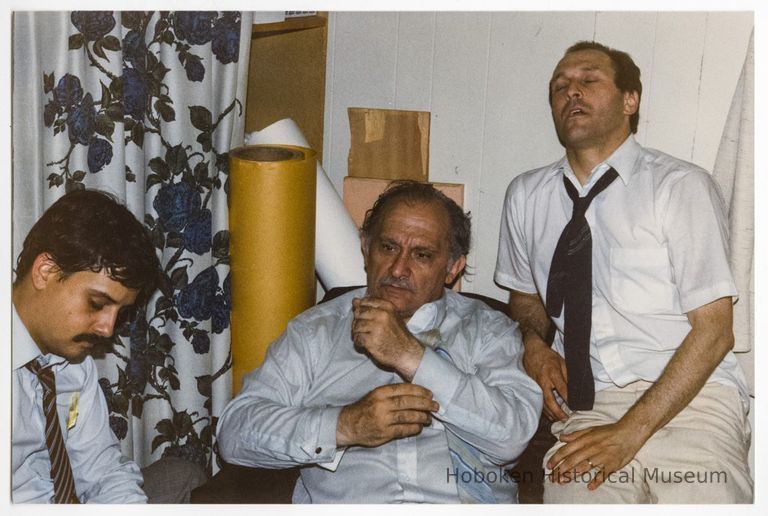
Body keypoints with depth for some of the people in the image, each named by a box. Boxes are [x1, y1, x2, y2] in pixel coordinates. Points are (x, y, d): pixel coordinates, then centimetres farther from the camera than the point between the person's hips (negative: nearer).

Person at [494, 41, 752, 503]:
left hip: (689, 397, -1)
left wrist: (630, 432, -15)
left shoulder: (682, 186, -3)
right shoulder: (526, 195, 9)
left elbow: (713, 331, -6)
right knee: (573, 495, -25)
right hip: (586, 405, 2)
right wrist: (534, 344, 1)